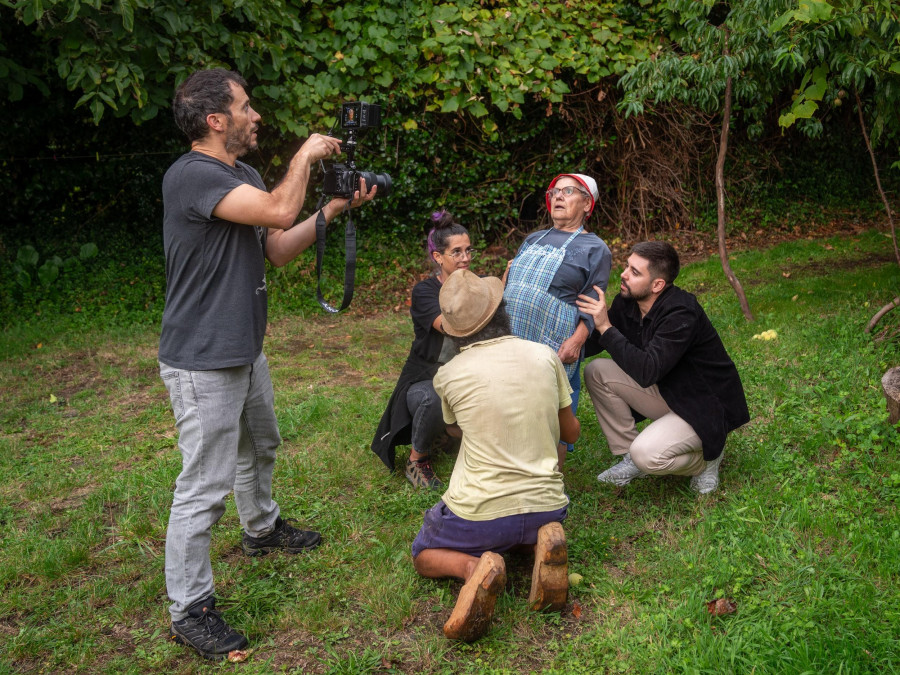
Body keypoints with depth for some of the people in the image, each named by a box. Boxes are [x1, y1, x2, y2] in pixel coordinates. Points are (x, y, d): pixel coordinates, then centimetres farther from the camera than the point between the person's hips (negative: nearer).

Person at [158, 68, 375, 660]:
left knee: (259, 446, 28)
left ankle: (263, 529, 53)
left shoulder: (244, 176, 10)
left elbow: (278, 249, 11)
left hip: (245, 349, 10)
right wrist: (305, 155, -14)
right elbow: (279, 212, -31)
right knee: (205, 485, -3)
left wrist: (334, 208, 2)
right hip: (203, 360, -10)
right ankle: (189, 610, 11)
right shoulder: (191, 176, -22)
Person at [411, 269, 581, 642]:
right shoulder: (545, 356, -4)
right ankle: (542, 545, 2)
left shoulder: (447, 376, -9)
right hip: (546, 507, 3)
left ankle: (473, 567, -9)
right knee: (538, 527, 39)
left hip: (478, 515, -3)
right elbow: (571, 432, 9)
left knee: (424, 555, 25)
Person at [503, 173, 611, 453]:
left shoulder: (595, 248, 3)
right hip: (510, 342, 6)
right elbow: (509, 286, 26)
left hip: (555, 348, -6)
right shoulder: (533, 239, 22)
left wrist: (577, 340, -18)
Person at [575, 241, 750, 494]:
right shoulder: (626, 302, -6)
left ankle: (705, 459, 4)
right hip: (667, 393, 8)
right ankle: (628, 455, 4)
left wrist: (606, 326, -35)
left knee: (647, 455, -30)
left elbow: (647, 372, -37)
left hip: (705, 408, -8)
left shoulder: (682, 314, -29)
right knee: (596, 371, -8)